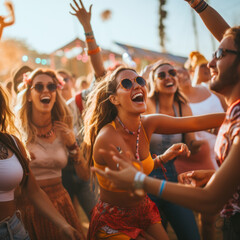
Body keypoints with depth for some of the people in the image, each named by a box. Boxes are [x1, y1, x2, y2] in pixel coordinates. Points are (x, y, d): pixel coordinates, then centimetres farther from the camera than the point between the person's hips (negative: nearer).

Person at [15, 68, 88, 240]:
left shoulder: (63, 130, 2)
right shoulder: (18, 130, -9)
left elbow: (85, 175, 2)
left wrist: (73, 145, -10)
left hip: (60, 202, 3)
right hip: (28, 205, -3)